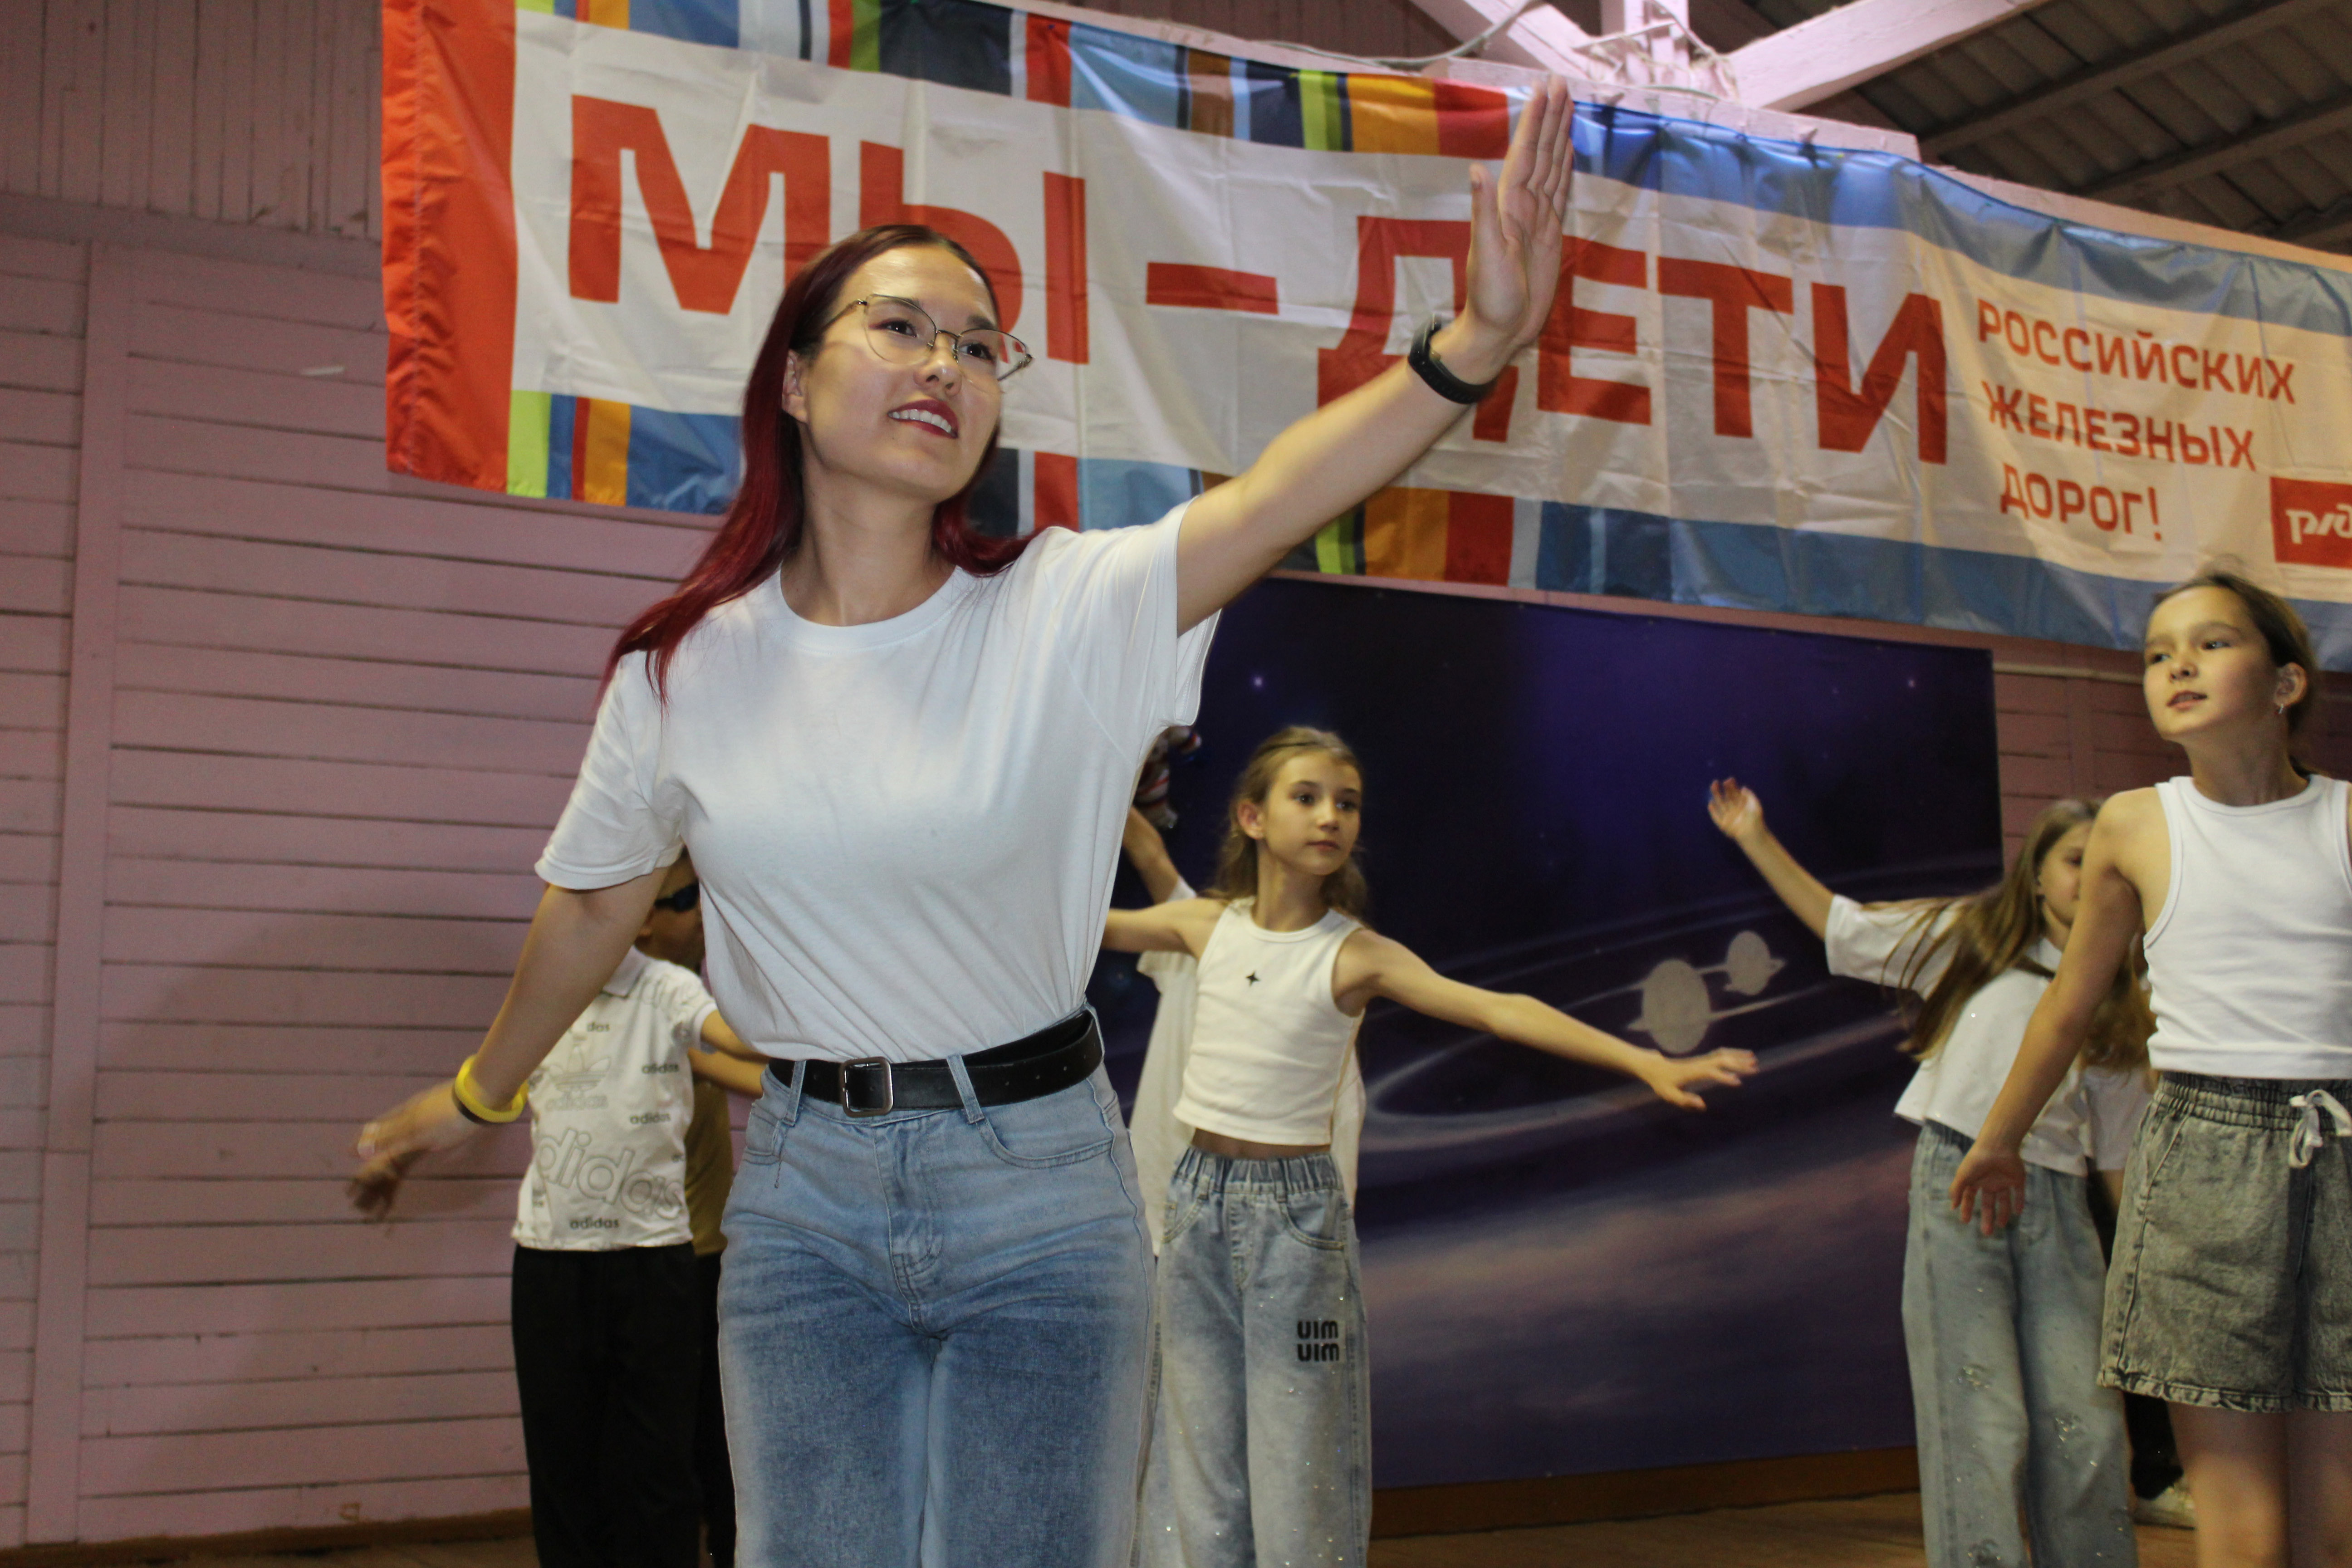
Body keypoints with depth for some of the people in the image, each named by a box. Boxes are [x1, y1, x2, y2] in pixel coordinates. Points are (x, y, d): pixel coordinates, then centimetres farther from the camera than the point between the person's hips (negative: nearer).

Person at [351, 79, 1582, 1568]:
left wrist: (1475, 343, -45)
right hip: (804, 1185, 2)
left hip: (1039, 1180, -1)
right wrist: (479, 1094, 26)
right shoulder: (685, 667, -3)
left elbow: (1275, 496, -28)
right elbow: (596, 901, 12)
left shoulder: (1067, 610, -11)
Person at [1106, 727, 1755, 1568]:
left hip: (1296, 1207, -3)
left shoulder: (1356, 955, -9)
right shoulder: (1208, 923, 1)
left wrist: (1649, 1063, -28)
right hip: (1199, 1195, 3)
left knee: (1294, 1465, 0)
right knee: (1197, 1447, 9)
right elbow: (1090, 923, 16)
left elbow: (1495, 1010, -19)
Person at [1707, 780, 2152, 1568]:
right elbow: (1837, 922, 13)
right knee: (1982, 1423, -7)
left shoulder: (2115, 1001, 15)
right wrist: (1757, 841, 10)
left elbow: (2120, 1149, 16)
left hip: (2058, 1203, 3)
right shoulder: (1971, 938, 9)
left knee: (2086, 1429, 0)